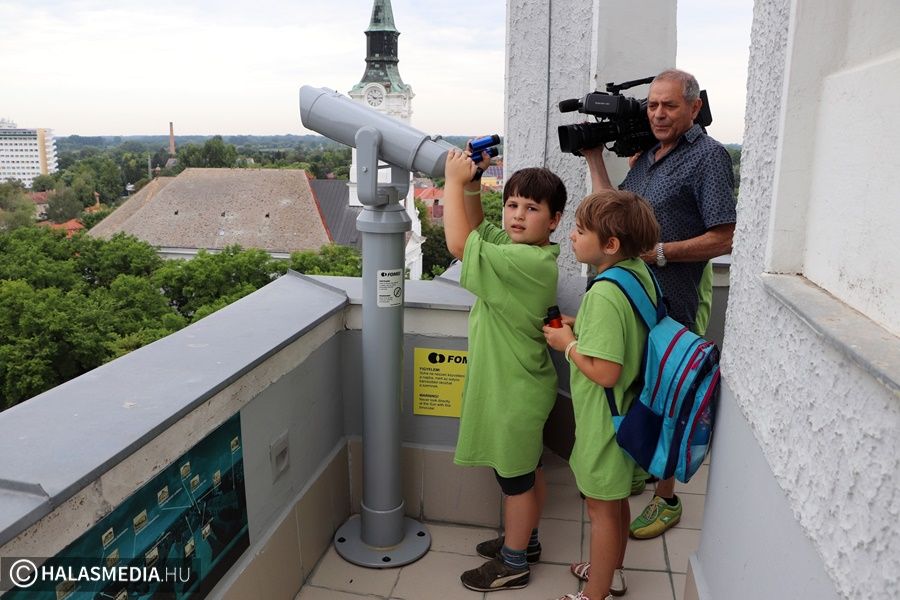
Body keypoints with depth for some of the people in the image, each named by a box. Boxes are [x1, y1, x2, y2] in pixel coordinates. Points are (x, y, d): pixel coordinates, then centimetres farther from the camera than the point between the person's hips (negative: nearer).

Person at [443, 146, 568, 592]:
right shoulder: (514, 245, 1)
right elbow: (475, 228, 15)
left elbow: (459, 243, -32)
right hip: (515, 384, 9)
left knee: (515, 477, 9)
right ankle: (524, 539, 44)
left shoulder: (529, 262, -28)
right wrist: (471, 182, -1)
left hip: (515, 392, -9)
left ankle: (513, 564, 30)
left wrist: (453, 180, -22)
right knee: (526, 470, 24)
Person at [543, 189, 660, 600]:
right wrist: (580, 327, 4)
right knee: (616, 498, 25)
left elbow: (605, 372, -30)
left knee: (601, 507, 8)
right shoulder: (639, 272, -1)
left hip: (603, 417, -9)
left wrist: (568, 344, -15)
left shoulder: (604, 295, -29)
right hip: (626, 411, 9)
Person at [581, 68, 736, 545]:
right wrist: (594, 157, 12)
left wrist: (659, 252, -21)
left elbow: (723, 239, -14)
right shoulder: (646, 157, 15)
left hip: (673, 306, -7)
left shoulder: (709, 157, -9)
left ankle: (666, 497, 23)